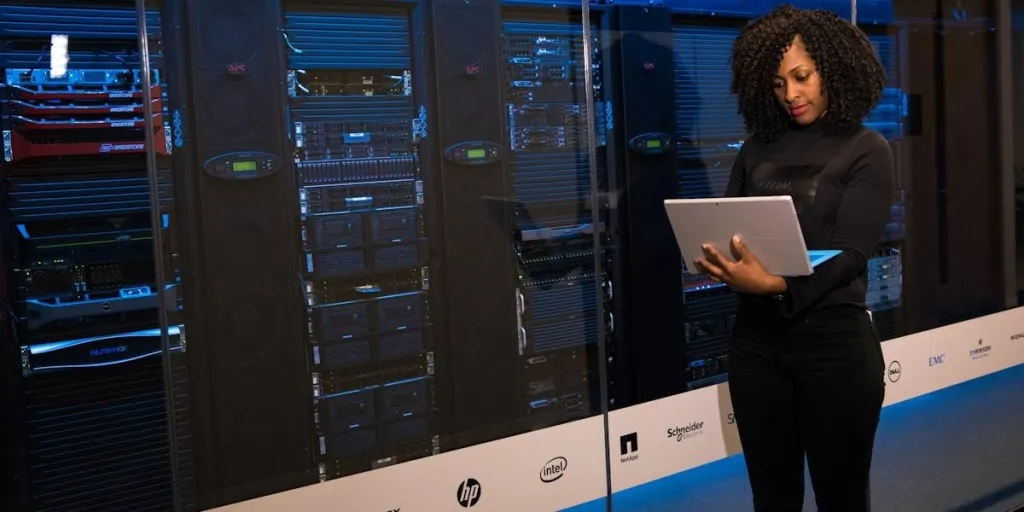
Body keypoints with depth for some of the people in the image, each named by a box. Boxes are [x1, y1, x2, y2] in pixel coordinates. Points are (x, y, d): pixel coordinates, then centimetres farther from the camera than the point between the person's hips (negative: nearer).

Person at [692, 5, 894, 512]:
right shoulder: (757, 148, 11)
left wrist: (776, 284, -29)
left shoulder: (866, 151, -2)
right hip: (756, 338, 4)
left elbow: (849, 254, -12)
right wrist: (719, 264, -15)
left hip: (834, 340, -3)